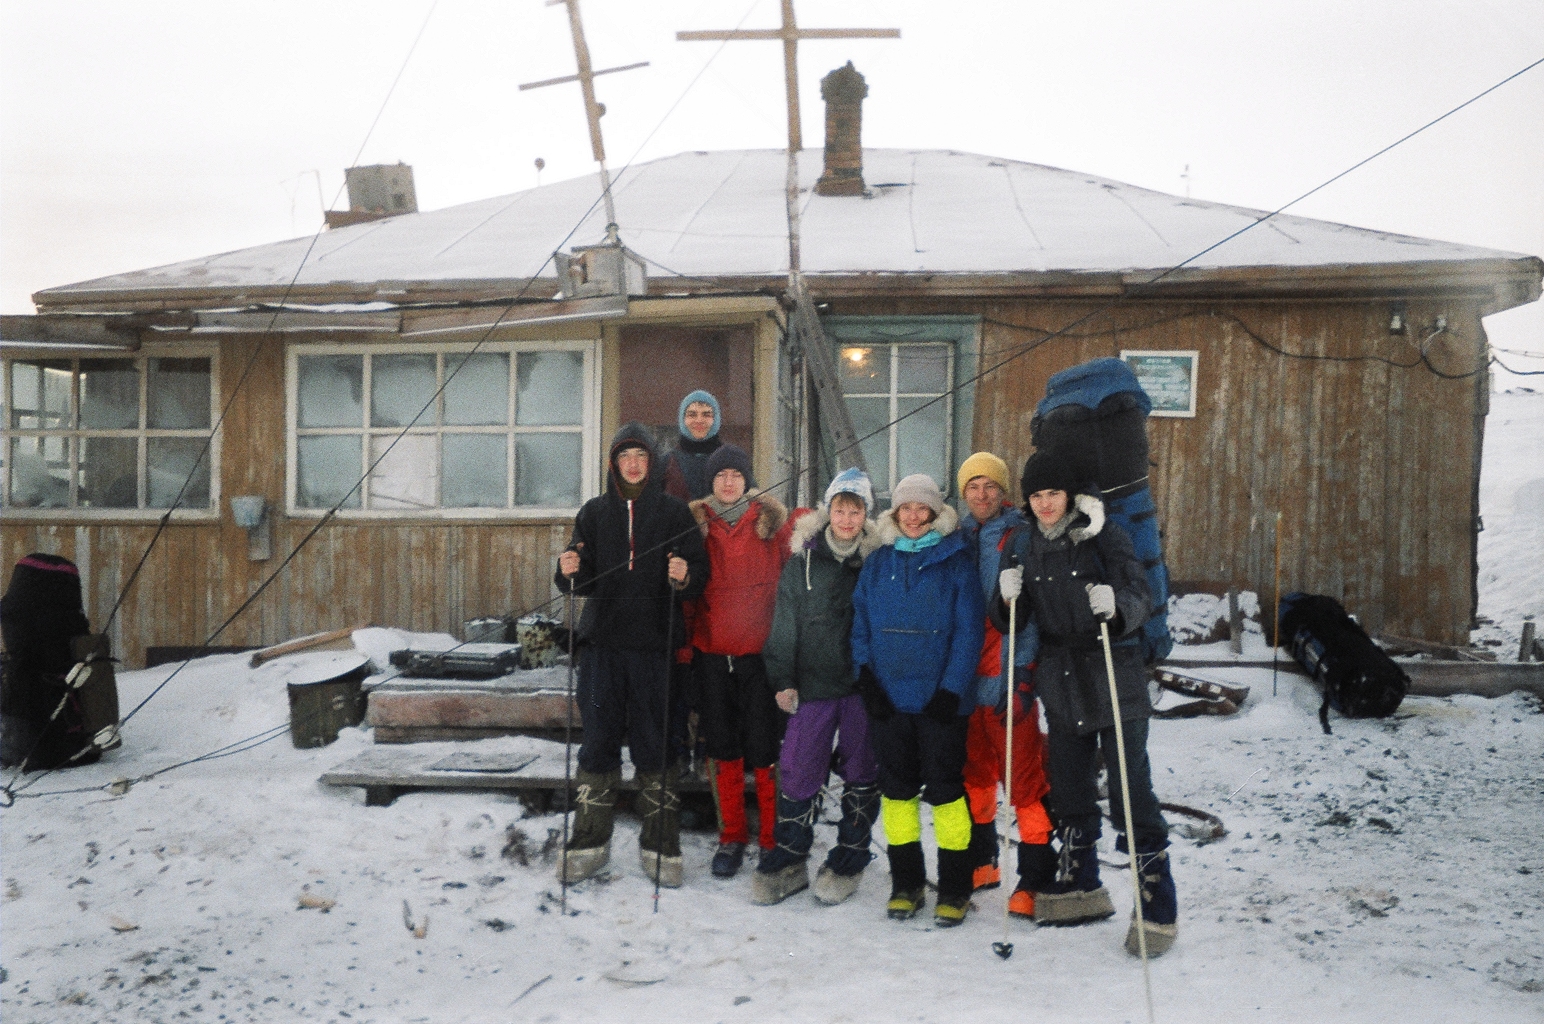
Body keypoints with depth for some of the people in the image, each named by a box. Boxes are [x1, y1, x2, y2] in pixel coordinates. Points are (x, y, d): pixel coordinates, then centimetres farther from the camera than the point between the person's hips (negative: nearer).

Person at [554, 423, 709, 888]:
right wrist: (571, 572, -11)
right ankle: (590, 841, 14)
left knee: (653, 742, 2)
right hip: (602, 642, 2)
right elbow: (583, 581, 10)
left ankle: (660, 845, 12)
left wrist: (684, 576, -21)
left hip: (653, 644, -2)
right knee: (599, 738, 4)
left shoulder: (674, 512, 5)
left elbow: (700, 574, 1)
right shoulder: (594, 513, 11)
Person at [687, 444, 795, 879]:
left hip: (761, 651, -2)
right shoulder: (696, 522, 7)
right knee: (723, 747, 11)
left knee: (764, 748, -1)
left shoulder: (772, 520, 1)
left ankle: (773, 839, 14)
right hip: (711, 652, 3)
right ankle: (732, 837, 24)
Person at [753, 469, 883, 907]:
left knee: (861, 773, 8)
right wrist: (783, 679, 0)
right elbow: (785, 624, 6)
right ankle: (787, 862, 15)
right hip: (813, 684, 0)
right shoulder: (803, 561, 4)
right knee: (797, 772, 0)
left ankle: (848, 862, 23)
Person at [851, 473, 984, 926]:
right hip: (887, 697, 4)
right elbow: (861, 625, 9)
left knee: (945, 787, 1)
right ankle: (906, 882, 23)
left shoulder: (956, 561, -2)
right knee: (897, 787, 10)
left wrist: (952, 688, -14)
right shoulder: (878, 562, 9)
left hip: (940, 698, -3)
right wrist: (866, 676, -4)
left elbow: (968, 631, -6)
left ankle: (954, 888, 13)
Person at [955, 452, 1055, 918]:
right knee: (974, 771, 15)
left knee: (1024, 775, -4)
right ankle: (980, 862, 29)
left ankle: (1036, 876, 5)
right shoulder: (958, 540, 12)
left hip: (1006, 675, -6)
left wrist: (1021, 670, -18)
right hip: (965, 675, 6)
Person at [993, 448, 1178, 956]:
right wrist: (1008, 597, -12)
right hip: (1061, 685, 5)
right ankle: (1080, 888, 32)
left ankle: (1157, 907, 7)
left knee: (1131, 792, -4)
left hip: (1115, 683, -5)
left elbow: (1141, 600, -13)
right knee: (1069, 791, 14)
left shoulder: (1106, 536, -6)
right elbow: (1012, 621, 9)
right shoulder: (1025, 545, 8)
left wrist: (1116, 605, -35)